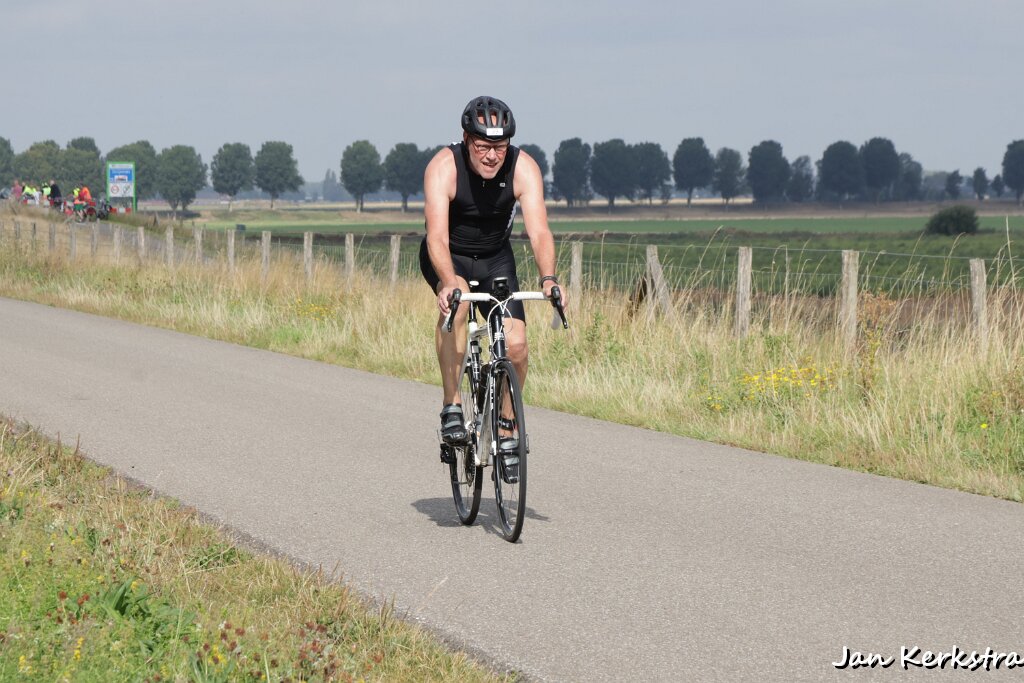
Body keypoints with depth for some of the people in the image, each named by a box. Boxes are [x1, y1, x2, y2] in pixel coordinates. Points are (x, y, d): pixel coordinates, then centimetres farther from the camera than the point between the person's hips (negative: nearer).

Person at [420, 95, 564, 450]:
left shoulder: (523, 168, -23)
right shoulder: (444, 167, -29)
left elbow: (539, 231, -32)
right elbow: (437, 236, -39)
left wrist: (548, 279, -50)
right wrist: (448, 283, -57)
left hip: (494, 258, 2)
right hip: (448, 257, -2)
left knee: (515, 346, -14)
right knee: (456, 302, -35)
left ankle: (506, 427, 10)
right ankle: (451, 407, -26)